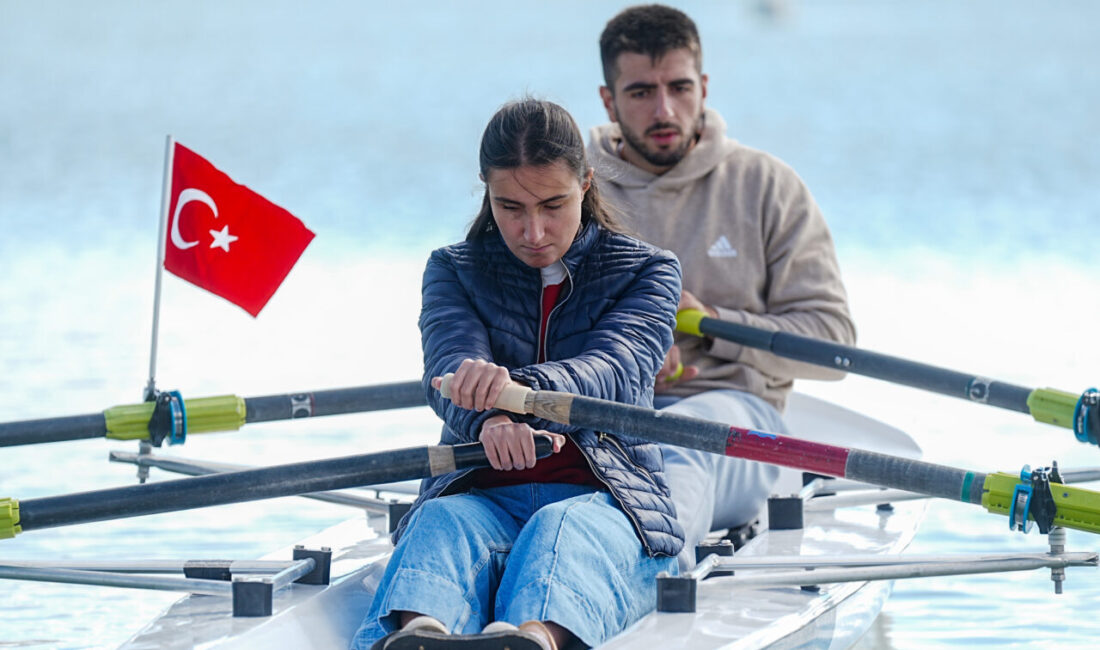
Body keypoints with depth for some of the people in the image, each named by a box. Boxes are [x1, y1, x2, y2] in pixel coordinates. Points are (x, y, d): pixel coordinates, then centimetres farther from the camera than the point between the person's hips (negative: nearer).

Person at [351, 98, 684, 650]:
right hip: (483, 495, 1)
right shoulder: (453, 271, 15)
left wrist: (519, 388, -38)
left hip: (606, 496, -1)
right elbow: (452, 369, -8)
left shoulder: (645, 270, 10)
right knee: (443, 522, -35)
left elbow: (614, 373, -13)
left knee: (563, 526, -38)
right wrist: (490, 421, -36)